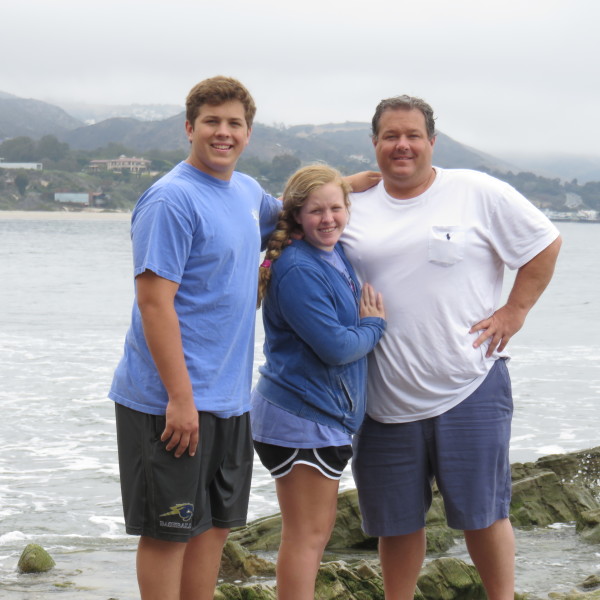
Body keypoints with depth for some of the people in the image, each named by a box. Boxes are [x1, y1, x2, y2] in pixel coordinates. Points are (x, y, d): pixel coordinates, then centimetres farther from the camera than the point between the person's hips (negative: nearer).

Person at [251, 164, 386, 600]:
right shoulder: (297, 269, -20)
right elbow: (336, 347, -22)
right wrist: (375, 325, -5)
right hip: (301, 418, -10)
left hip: (326, 416, 10)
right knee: (306, 534, -5)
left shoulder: (337, 256, 9)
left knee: (319, 527, 17)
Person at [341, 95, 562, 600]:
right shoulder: (355, 206, 7)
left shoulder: (477, 193, -1)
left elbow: (544, 242, 3)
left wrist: (515, 310, -3)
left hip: (468, 388, -3)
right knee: (395, 519, 11)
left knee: (481, 511, 3)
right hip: (386, 398, 3)